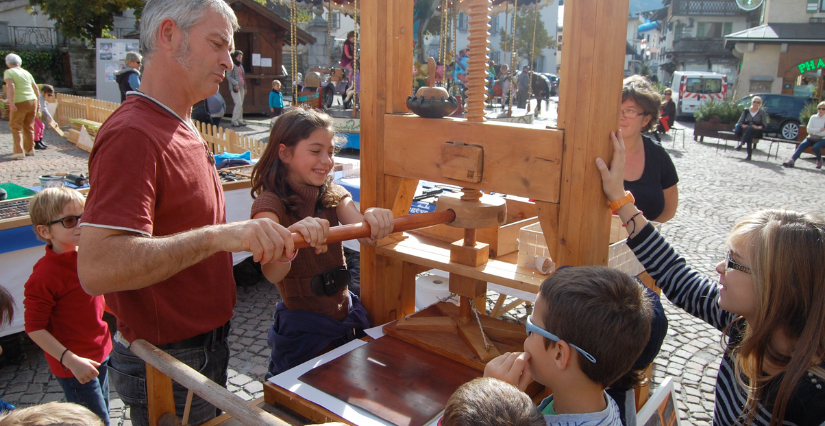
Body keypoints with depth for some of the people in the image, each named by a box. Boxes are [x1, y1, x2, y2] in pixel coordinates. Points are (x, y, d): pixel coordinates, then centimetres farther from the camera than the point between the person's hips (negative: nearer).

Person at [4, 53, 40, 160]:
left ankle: (19, 151, -5)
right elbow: (36, 88, 14)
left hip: (19, 103, -5)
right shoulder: (26, 73, 12)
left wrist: (11, 102, -25)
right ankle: (29, 149, 26)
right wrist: (37, 103, 23)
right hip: (32, 100, 5)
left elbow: (11, 86, -20)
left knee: (15, 127, 4)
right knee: (29, 126, 17)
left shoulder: (8, 72, -4)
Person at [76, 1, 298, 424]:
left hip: (206, 346, 9)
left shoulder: (182, 130, 9)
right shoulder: (132, 135, -23)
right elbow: (97, 268, -33)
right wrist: (219, 236, -40)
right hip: (166, 365, -9)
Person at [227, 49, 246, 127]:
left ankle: (240, 120, 13)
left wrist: (245, 88, 19)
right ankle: (234, 121, -12)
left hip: (241, 87, 8)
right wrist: (236, 83, -22)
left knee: (241, 104, 7)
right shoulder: (232, 65, -6)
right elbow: (228, 76, -12)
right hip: (235, 87, -8)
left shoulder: (240, 65, 18)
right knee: (238, 104, -15)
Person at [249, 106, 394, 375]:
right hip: (302, 330, -5)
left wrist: (375, 220, -41)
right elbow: (272, 273, -34)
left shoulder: (335, 195, 1)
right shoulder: (271, 203, -17)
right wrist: (291, 237, -55)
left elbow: (365, 234, -18)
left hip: (347, 317, 6)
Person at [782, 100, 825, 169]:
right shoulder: (813, 117, 10)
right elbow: (808, 129, -1)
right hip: (812, 138, 3)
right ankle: (792, 160, -42)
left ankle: (819, 160, -4)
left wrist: (814, 131, -10)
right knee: (802, 145, -26)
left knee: (815, 147, -33)